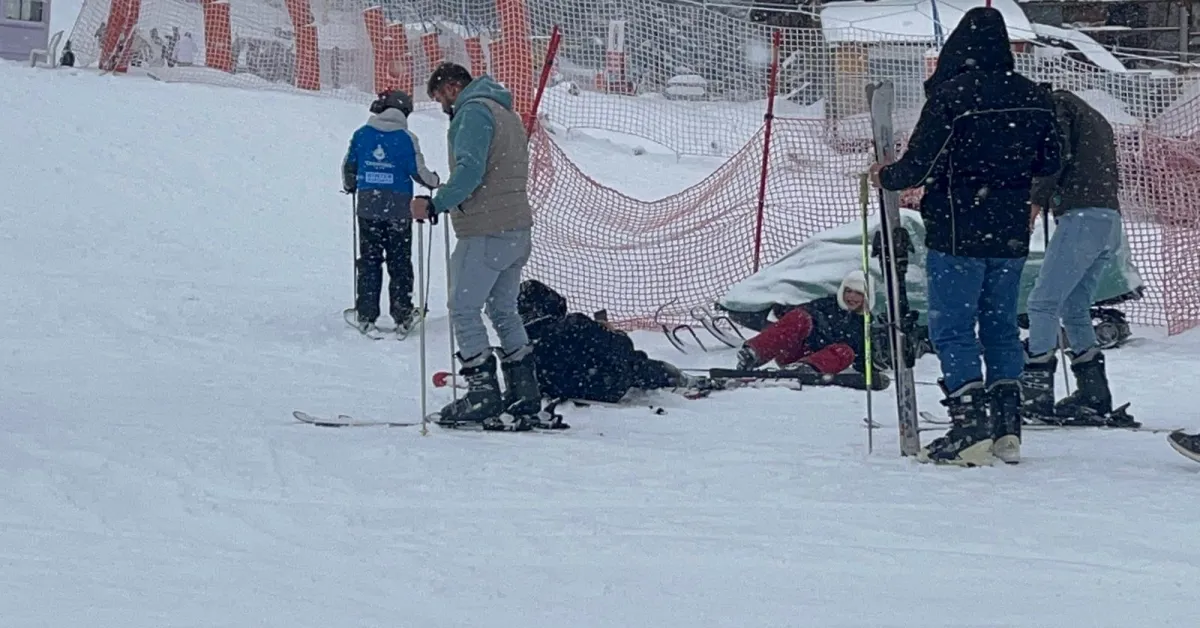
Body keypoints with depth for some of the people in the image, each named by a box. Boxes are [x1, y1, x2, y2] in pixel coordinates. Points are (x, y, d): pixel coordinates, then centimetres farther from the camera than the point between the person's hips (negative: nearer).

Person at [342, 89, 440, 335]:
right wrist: (434, 181, 15)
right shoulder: (406, 139, -9)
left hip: (368, 207, 2)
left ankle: (366, 315, 6)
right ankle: (403, 316, 7)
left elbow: (348, 166, 9)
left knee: (369, 261, 9)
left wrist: (350, 186, 30)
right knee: (399, 262, 8)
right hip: (398, 210, -2)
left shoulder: (362, 134, 0)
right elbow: (418, 171, -7)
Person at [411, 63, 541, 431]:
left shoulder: (473, 111, -9)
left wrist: (436, 205, -22)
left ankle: (484, 395, -7)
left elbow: (470, 169, -22)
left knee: (464, 309, -4)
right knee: (504, 311, 15)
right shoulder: (506, 113, 22)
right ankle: (524, 399, 14)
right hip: (517, 231, 10)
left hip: (485, 234, -10)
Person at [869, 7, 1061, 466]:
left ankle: (971, 431, -9)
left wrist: (884, 177, 5)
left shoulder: (951, 96, -16)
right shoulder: (1034, 99, 3)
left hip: (957, 234, -6)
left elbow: (917, 167, -15)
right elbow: (1049, 164, 12)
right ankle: (1007, 429, 14)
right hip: (1010, 236, 6)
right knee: (1001, 327, 15)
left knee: (952, 330, 0)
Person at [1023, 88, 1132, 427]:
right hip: (1110, 219, 9)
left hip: (1082, 217, -9)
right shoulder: (1096, 119, 29)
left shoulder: (1058, 104, 3)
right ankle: (1094, 396, 10)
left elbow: (1056, 153, -12)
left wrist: (1037, 199, -6)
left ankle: (1036, 395, -15)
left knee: (1043, 303, -9)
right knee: (1074, 310, 14)